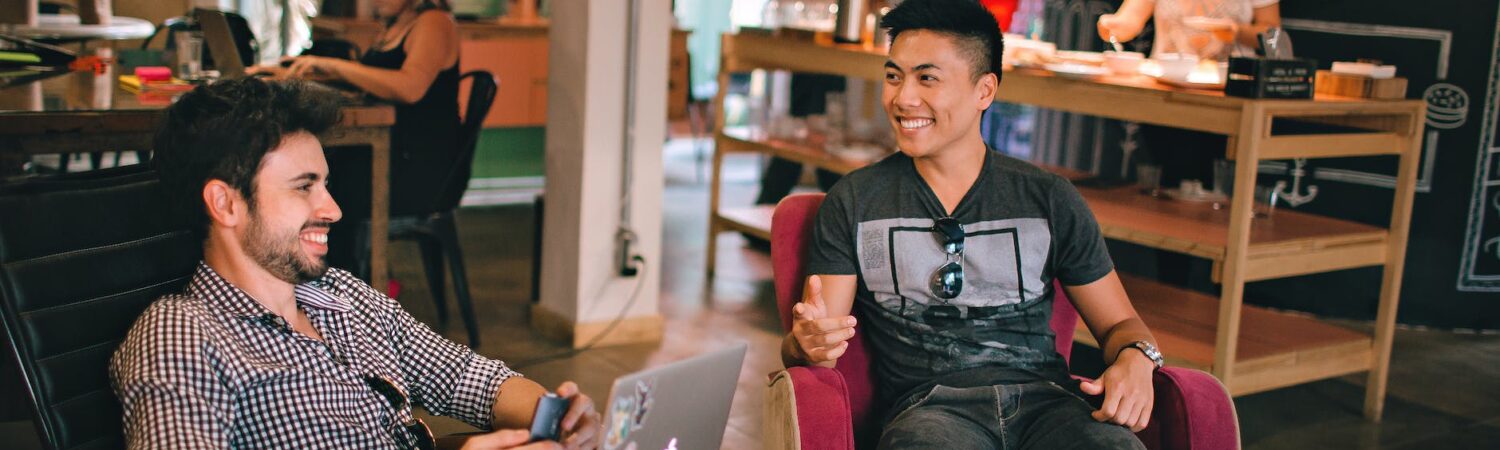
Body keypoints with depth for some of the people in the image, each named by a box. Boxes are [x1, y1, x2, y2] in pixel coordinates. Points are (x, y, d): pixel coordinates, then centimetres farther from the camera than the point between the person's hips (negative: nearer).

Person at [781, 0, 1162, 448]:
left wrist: (1136, 359, -6)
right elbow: (810, 344, 5)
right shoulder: (853, 201, 9)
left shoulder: (1050, 198, 13)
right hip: (930, 406, -2)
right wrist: (809, 344, -20)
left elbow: (1118, 322, 18)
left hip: (1045, 398, 2)